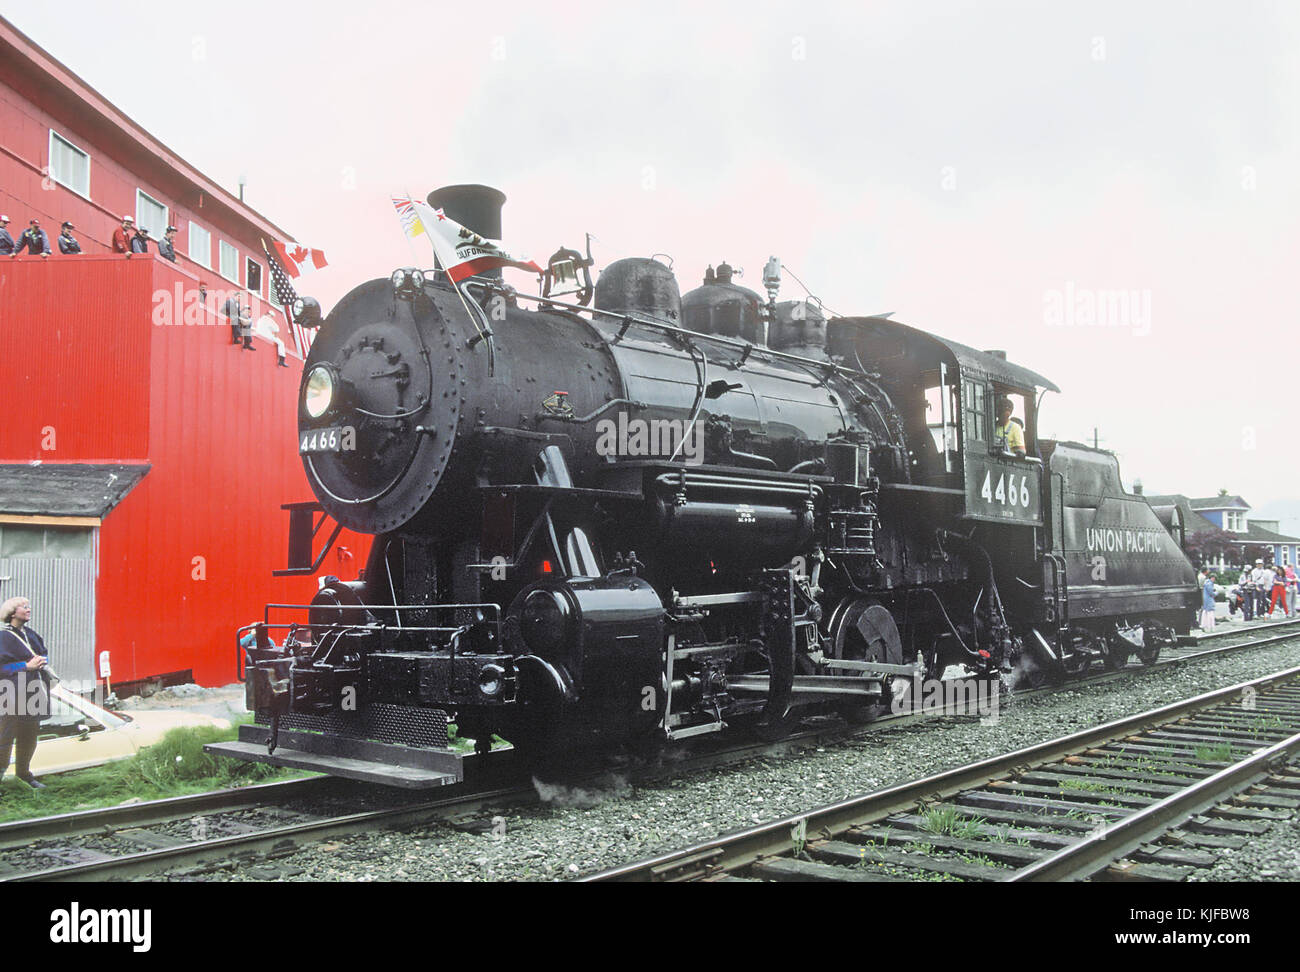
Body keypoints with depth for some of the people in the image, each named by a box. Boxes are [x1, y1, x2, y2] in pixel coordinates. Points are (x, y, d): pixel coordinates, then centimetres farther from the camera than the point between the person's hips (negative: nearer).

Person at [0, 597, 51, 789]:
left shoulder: (31, 634, 12)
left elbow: (44, 653, 23)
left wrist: (42, 661, 2)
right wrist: (27, 666, -17)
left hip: (34, 693, 7)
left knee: (29, 736, 14)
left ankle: (23, 771, 27)